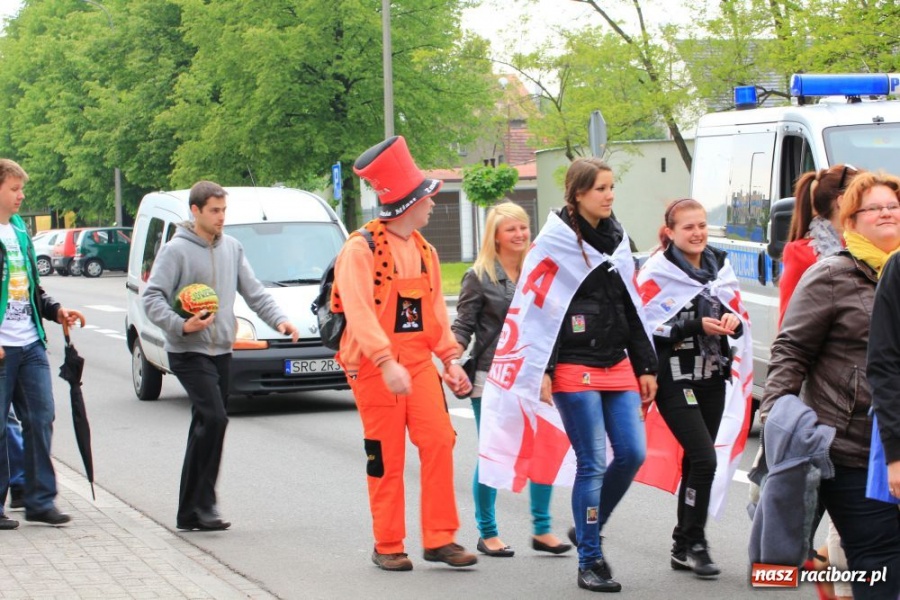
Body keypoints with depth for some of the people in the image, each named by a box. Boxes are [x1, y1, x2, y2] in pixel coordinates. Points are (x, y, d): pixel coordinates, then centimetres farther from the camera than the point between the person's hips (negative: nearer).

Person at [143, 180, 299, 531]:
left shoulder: (232, 248, 12)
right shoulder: (176, 250, -6)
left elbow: (254, 292, 13)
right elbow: (152, 297, -10)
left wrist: (278, 320, -2)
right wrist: (180, 325, -23)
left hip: (221, 352, 6)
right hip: (189, 353, -6)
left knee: (207, 426, 7)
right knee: (213, 418, -19)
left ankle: (192, 509, 13)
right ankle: (199, 503, -14)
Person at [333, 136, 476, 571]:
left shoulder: (423, 251, 13)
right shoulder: (361, 250, -12)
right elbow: (359, 312, -21)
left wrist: (451, 360, 9)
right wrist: (387, 363, -30)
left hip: (418, 360, 6)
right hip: (375, 365, -6)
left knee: (439, 441, -5)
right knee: (386, 457, 0)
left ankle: (439, 539, 1)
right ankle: (387, 546, 10)